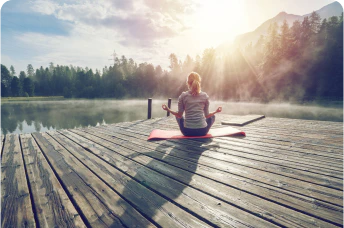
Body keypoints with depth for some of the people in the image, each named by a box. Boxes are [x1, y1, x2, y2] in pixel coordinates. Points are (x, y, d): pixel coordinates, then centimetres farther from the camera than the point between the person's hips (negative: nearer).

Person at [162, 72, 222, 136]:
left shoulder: (183, 96, -3)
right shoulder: (205, 96, 0)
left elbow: (179, 115, 0)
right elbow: (207, 115, 3)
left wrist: (168, 110, 14)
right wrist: (216, 111, 21)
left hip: (187, 132, 0)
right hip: (202, 131, 0)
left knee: (178, 116, 31)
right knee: (212, 116, 30)